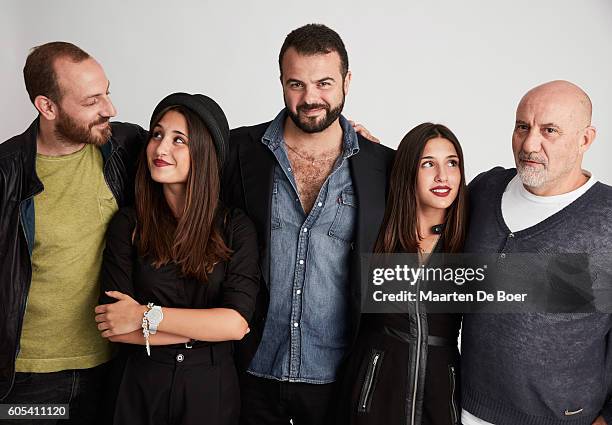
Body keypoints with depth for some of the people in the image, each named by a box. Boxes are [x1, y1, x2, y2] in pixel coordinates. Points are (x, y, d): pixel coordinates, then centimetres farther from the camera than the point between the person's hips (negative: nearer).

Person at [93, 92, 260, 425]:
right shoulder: (128, 224, -6)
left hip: (212, 388, 0)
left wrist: (146, 316, -16)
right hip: (143, 385, 0)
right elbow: (112, 327, -13)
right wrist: (205, 328, -15)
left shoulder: (235, 227, -7)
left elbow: (237, 322, -16)